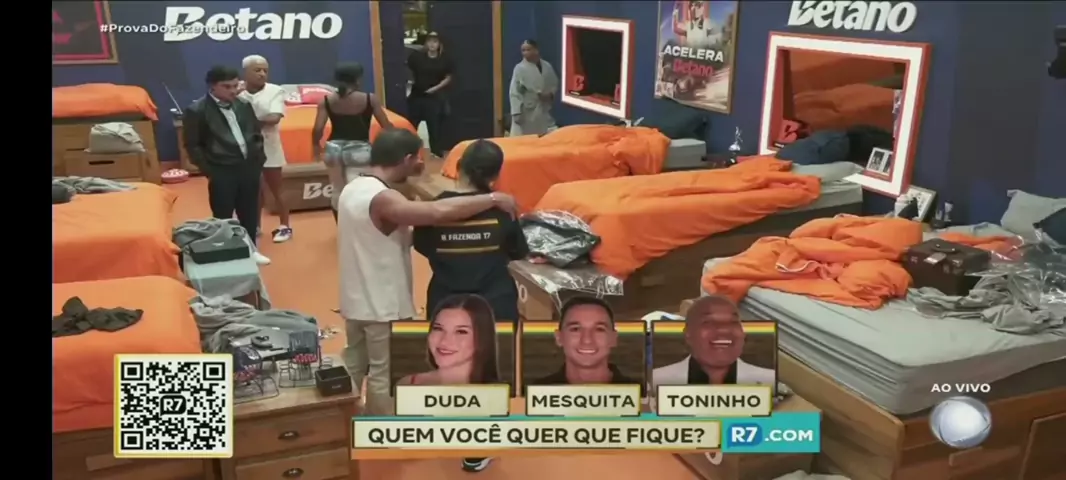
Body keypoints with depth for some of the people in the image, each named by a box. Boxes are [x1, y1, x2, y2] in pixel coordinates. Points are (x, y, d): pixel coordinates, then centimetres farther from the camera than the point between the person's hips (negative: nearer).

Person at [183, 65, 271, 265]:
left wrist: (259, 159, 7)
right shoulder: (196, 111, -10)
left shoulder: (243, 104, 6)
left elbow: (257, 133, 15)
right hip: (222, 172, -5)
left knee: (249, 213, 15)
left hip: (249, 167, 5)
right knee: (223, 217, 4)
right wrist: (208, 170, -11)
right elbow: (192, 145, -8)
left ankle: (250, 250, 30)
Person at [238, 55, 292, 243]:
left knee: (275, 190, 7)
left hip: (268, 146, -2)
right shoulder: (237, 92, -5)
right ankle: (255, 226, 27)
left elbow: (275, 118, -19)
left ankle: (284, 226, 19)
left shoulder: (275, 91, -9)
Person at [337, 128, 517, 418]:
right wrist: (493, 199, -32)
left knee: (354, 365, 24)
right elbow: (439, 212, -41)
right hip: (383, 304, -10)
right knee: (384, 373, 6)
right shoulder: (382, 200, -28)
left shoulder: (353, 189, 3)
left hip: (356, 299, 10)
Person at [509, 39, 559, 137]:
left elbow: (555, 84, 16)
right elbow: (514, 92, -11)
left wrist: (551, 94, -6)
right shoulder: (520, 68, -9)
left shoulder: (547, 66, 3)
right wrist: (516, 112, -17)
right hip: (526, 112, -4)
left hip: (544, 111, 5)